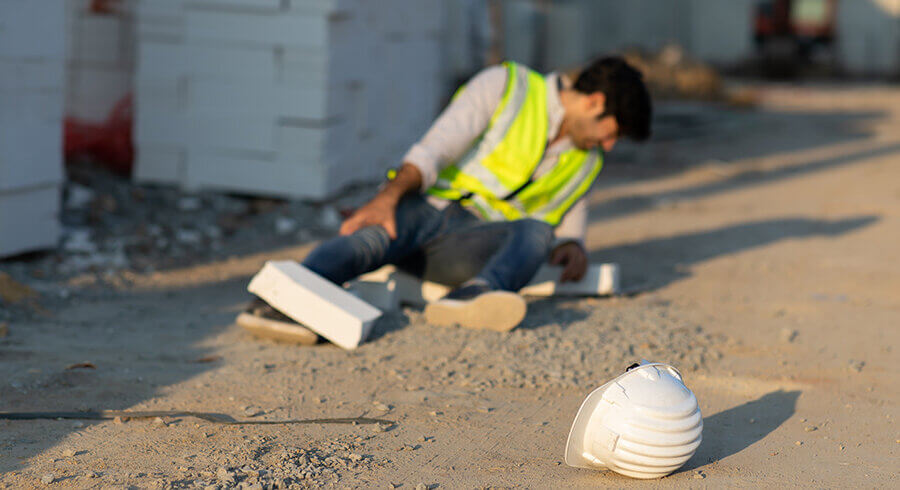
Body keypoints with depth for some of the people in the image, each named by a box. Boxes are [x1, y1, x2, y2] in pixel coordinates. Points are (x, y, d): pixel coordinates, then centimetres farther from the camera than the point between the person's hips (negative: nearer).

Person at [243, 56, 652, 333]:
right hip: (423, 208, -3)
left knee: (537, 232, -29)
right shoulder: (506, 86, 3)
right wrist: (391, 193, -26)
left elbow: (567, 226, 28)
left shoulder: (584, 164, 21)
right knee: (373, 234, -37)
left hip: (472, 245, 3)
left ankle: (475, 297, -57)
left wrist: (571, 247, 2)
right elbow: (436, 148, -8)